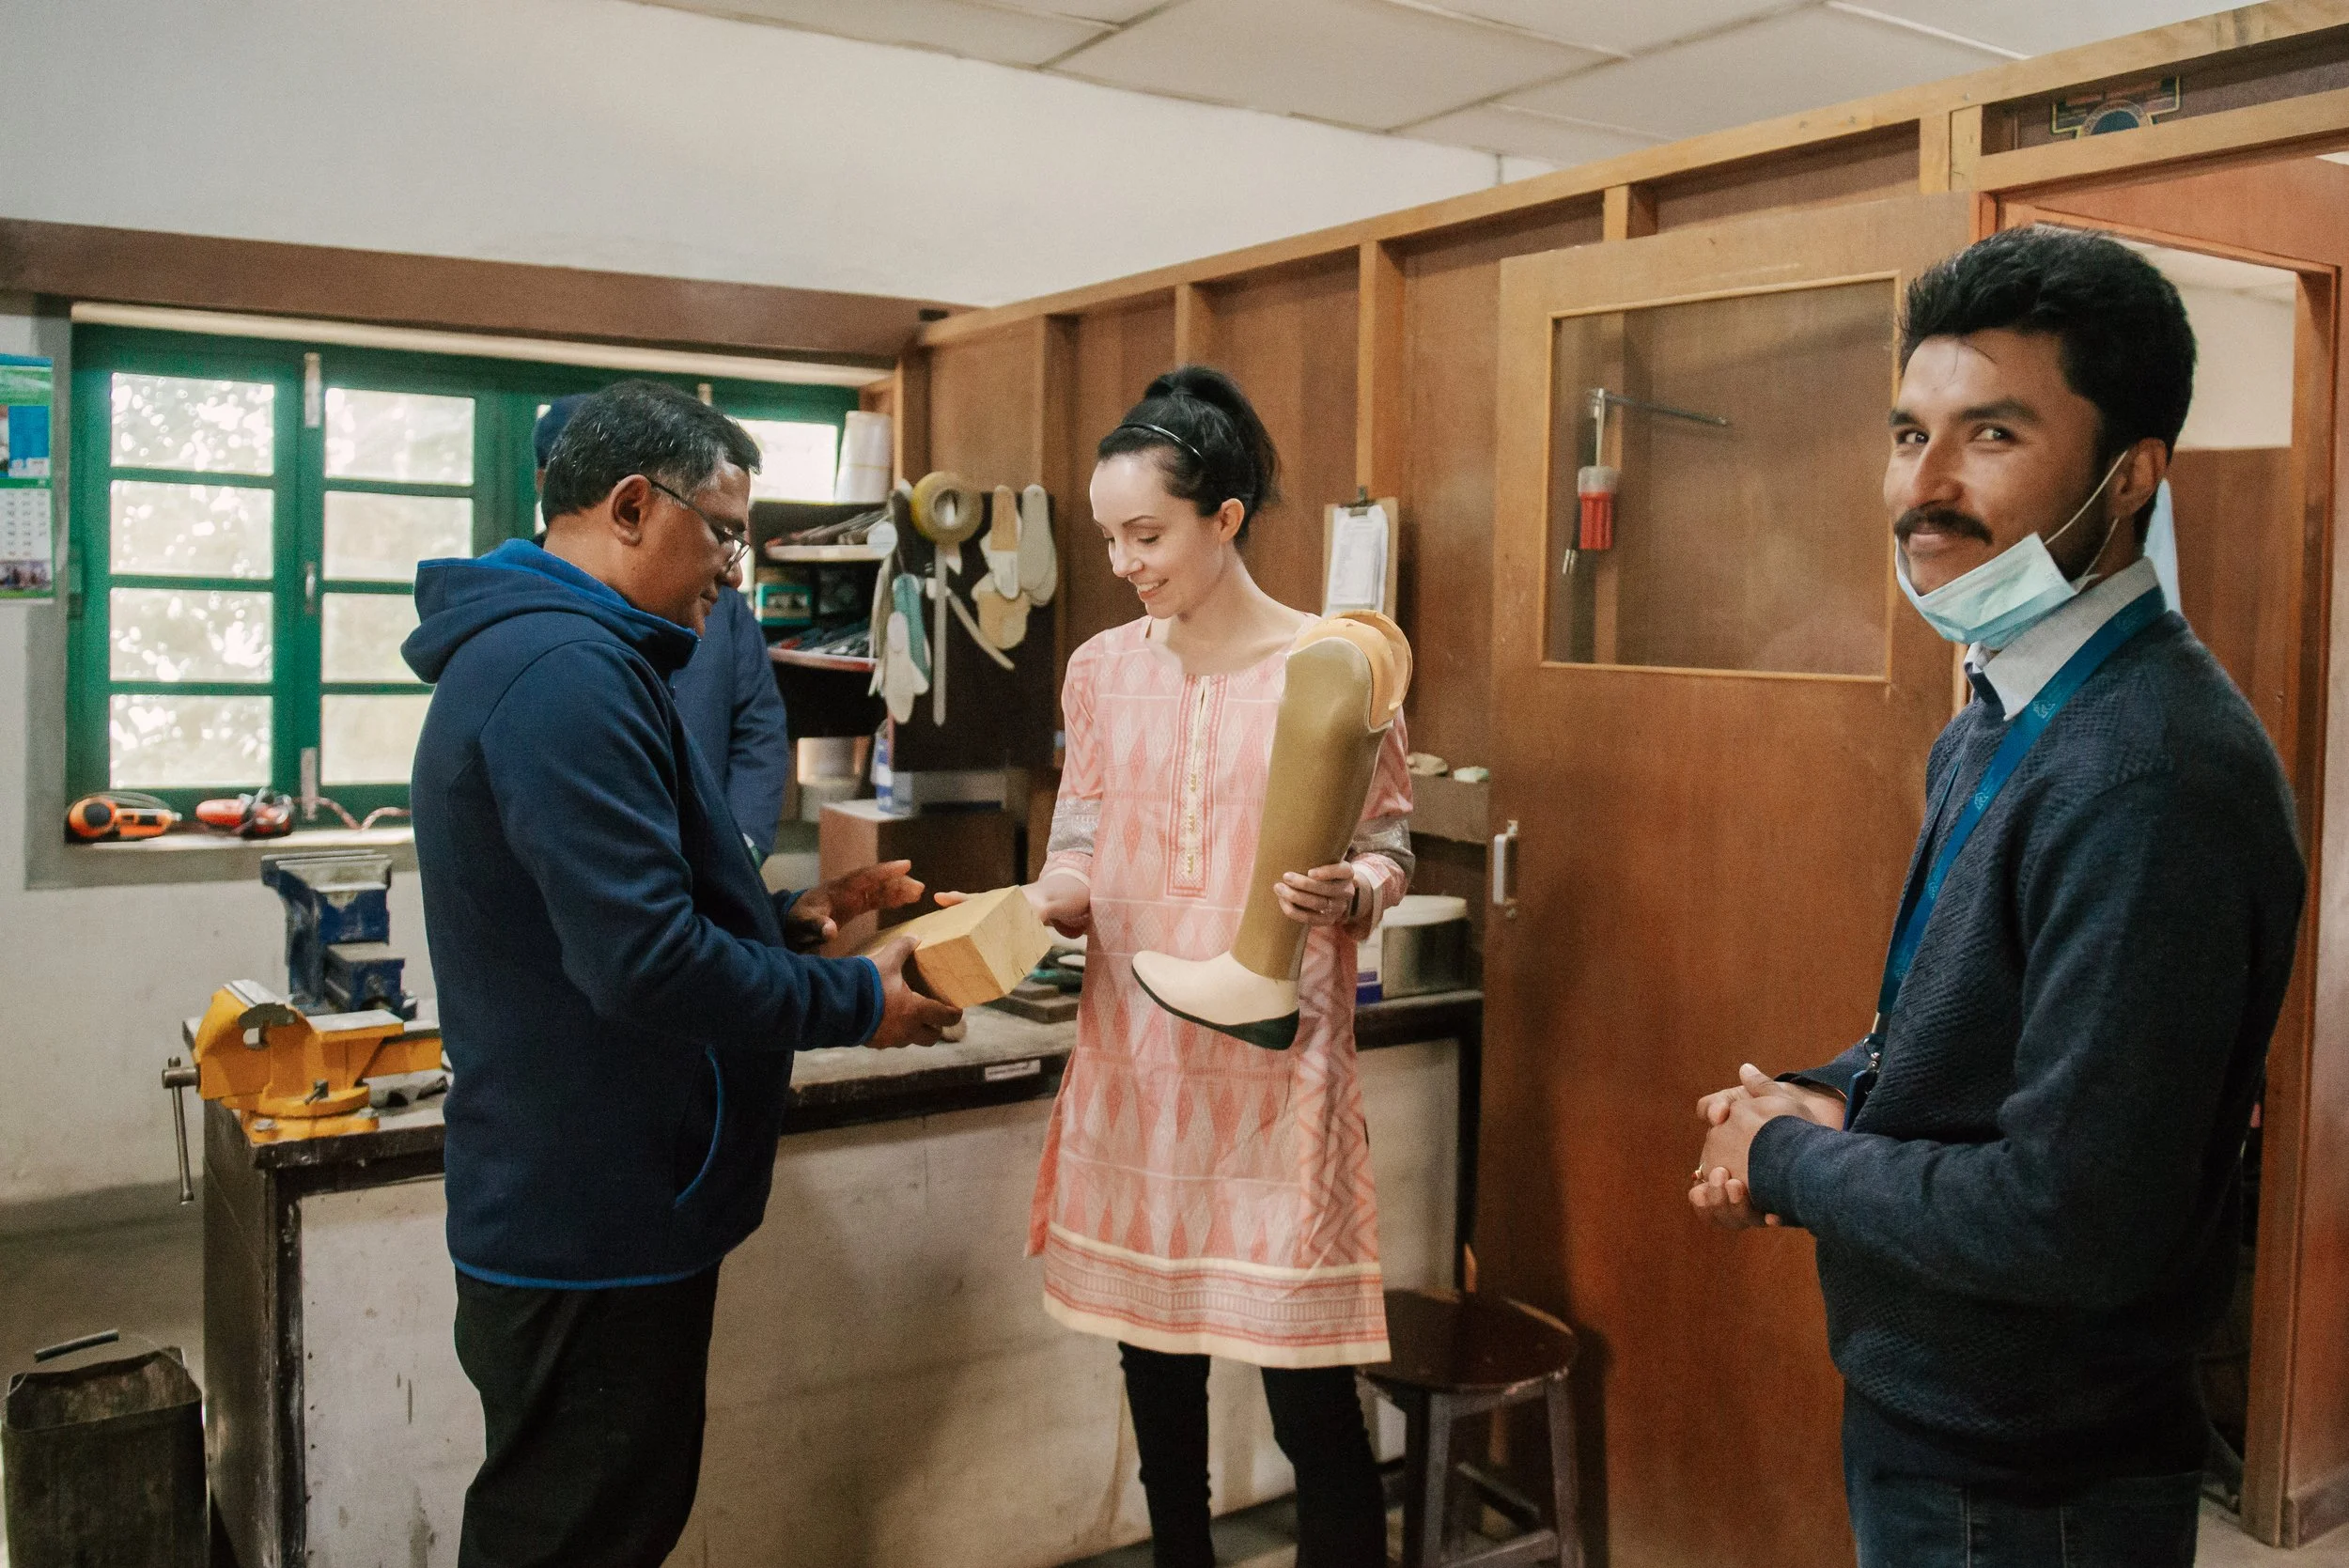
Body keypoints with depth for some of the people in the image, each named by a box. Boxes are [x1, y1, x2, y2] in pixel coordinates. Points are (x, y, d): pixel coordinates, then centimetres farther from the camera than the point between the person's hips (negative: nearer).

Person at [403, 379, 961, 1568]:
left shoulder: (526, 652, 14)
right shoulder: (567, 671, -22)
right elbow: (645, 968, -28)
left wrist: (789, 920, 9)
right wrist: (858, 1002, -15)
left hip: (571, 1203, 10)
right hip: (597, 1231, -10)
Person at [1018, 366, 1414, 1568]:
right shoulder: (1102, 670, 6)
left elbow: (1389, 846, -2)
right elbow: (1080, 857, 7)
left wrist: (1348, 893, -24)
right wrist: (1025, 911, -14)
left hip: (1274, 1067, -4)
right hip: (1133, 1060, 4)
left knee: (1310, 1400, 1)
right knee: (1155, 1371, 16)